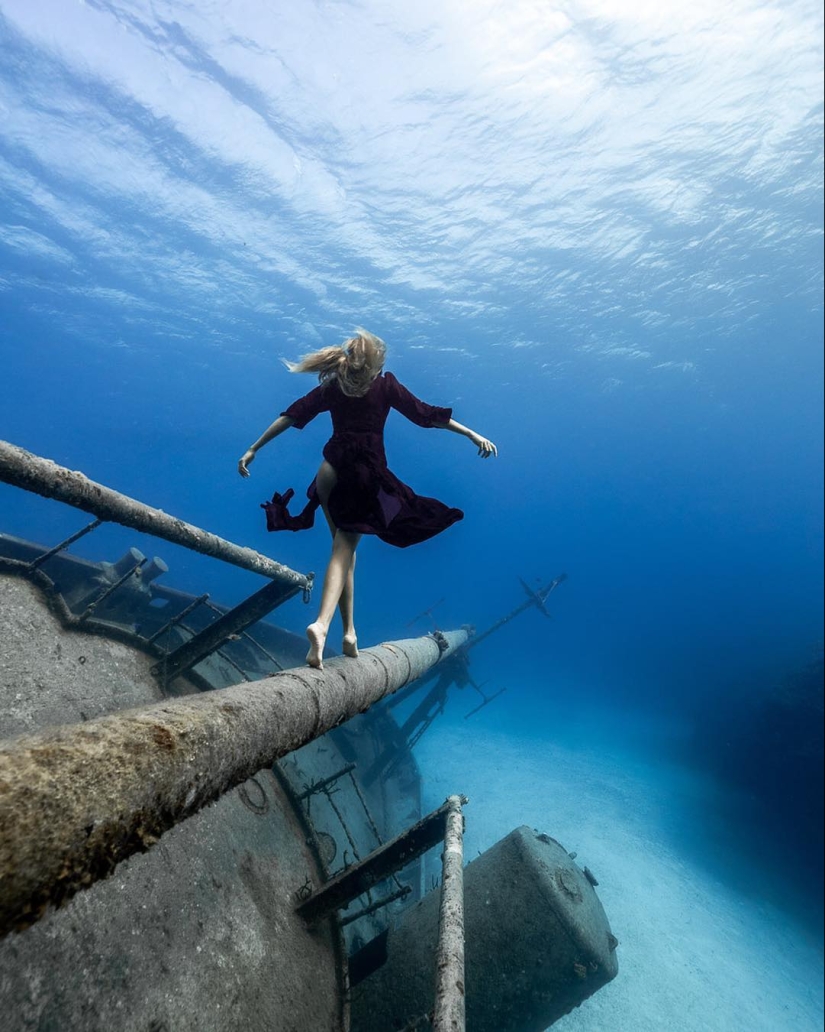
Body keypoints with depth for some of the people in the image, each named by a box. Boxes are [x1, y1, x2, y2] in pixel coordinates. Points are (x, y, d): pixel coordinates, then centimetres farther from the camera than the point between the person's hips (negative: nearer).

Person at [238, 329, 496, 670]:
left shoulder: (332, 386, 14)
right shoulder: (385, 385, 8)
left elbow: (292, 415, 11)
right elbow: (427, 414, 6)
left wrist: (253, 449, 15)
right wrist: (474, 436, 10)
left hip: (331, 474, 3)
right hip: (368, 477, -2)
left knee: (343, 547, 11)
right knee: (344, 549, -3)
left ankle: (349, 631, 7)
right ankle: (322, 623, -23)